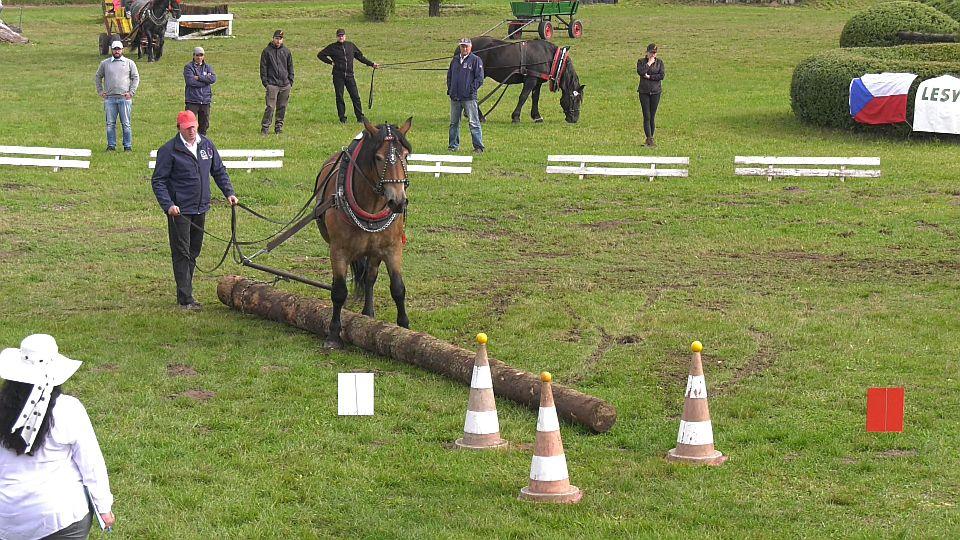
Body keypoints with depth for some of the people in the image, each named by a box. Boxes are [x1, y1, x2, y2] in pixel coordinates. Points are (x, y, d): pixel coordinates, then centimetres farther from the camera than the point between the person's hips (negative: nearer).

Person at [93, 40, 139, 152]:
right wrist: (100, 91, 10)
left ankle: (128, 146, 3)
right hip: (109, 98, 2)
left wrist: (131, 92, -1)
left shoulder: (129, 63, 8)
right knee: (110, 124, 2)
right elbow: (98, 77, 20)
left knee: (126, 124, -1)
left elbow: (136, 78, 8)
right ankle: (111, 145, 9)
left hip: (124, 98, -2)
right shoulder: (105, 63, 12)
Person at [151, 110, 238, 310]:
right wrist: (168, 204, -20)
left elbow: (219, 171, 20)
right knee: (182, 254, -6)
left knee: (194, 252, 13)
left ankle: (185, 291, 23)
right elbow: (158, 181, -8)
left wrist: (229, 192, 8)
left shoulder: (207, 145, 8)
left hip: (200, 208, 6)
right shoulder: (169, 150, -9)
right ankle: (185, 299, -7)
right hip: (179, 210, -6)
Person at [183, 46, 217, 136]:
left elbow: (213, 79, -6)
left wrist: (199, 78, -13)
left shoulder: (208, 67, 12)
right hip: (192, 100, -4)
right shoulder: (188, 67, -1)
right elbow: (190, 81, -16)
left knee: (205, 124, 11)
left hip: (205, 100, 4)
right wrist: (206, 79, -10)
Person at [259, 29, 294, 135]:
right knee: (270, 107, -11)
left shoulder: (286, 51, 11)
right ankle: (265, 127, -9)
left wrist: (290, 81, 9)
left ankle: (279, 126, 16)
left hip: (285, 85, 4)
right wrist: (265, 82, -5)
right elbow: (263, 68, 2)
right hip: (272, 84, -4)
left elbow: (290, 67, 17)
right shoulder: (267, 51, 2)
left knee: (282, 107, 7)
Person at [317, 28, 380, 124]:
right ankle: (342, 118, 8)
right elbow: (320, 55, 8)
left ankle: (360, 117, 3)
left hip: (349, 75, 2)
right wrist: (330, 62, 0)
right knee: (339, 97, 1)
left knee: (355, 96, -2)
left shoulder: (351, 45, 12)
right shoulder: (333, 47, 4)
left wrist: (371, 64, 21)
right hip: (338, 76, -2)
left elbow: (360, 56, 21)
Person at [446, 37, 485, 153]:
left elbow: (479, 78, -5)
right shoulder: (455, 60, 14)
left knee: (473, 122, -7)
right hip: (455, 97, 6)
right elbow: (449, 75, 22)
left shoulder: (476, 60, -2)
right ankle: (453, 145, 21)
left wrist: (471, 90, -11)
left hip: (469, 98, -6)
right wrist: (450, 89, 10)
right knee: (454, 123, 12)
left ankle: (478, 147, -6)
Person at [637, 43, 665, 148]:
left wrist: (649, 77, -10)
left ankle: (649, 139, 11)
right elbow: (640, 72, -15)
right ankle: (650, 139, -9)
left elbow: (661, 76, -4)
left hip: (655, 91, 1)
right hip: (644, 91, -1)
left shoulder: (659, 62, 7)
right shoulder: (641, 61, 4)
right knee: (647, 116, -7)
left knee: (652, 117, 3)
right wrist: (649, 63, -9)